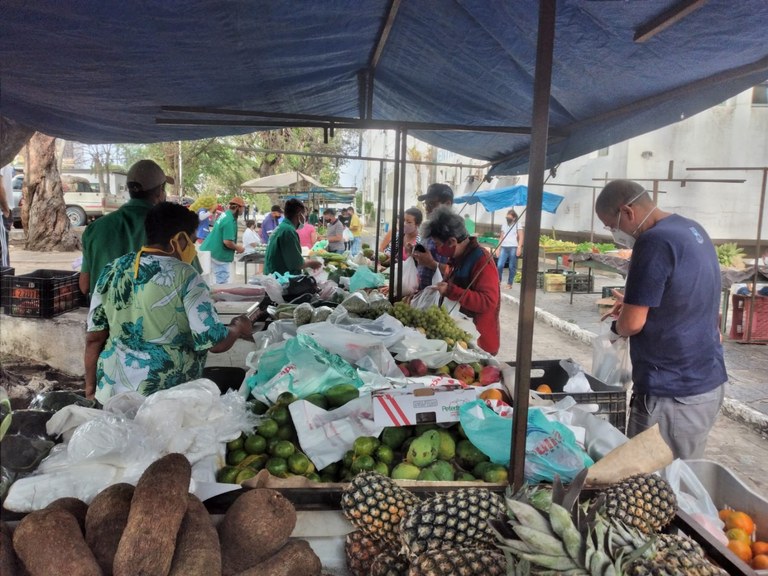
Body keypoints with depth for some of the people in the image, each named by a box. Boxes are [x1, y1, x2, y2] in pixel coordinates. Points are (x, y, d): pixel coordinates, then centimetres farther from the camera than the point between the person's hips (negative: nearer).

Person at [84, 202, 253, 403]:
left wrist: (91, 389, 15)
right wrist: (238, 328, 4)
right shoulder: (184, 276, -13)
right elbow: (214, 342, -15)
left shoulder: (113, 270, 3)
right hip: (166, 395, -6)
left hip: (112, 390, 6)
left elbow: (93, 338, 6)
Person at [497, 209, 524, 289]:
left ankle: (509, 284, 8)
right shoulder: (504, 225, 18)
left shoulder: (517, 225, 5)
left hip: (513, 248, -3)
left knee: (512, 267, -1)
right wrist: (498, 248, 13)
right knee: (500, 265, -7)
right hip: (504, 247, 3)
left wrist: (519, 248, -12)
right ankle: (498, 281, 9)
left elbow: (521, 237, -1)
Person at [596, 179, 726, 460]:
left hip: (672, 393, -9)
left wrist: (617, 325, 1)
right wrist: (634, 301, 15)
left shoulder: (655, 242, -21)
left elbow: (631, 323, -20)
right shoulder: (691, 228, 9)